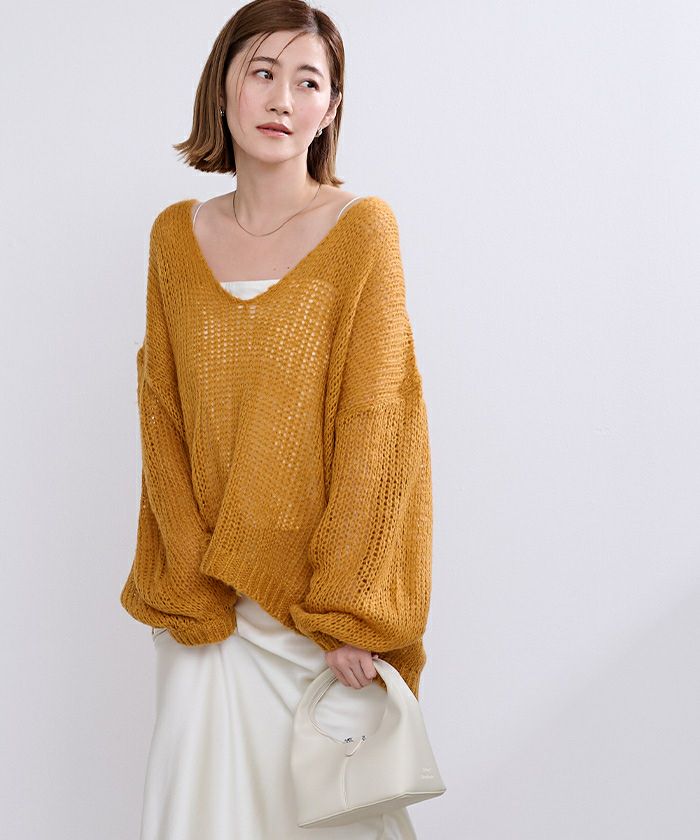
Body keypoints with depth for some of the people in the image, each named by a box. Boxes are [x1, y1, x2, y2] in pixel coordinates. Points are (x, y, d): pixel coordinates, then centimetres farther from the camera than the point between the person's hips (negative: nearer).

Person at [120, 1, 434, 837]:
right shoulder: (175, 235, 4)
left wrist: (348, 612, -14)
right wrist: (188, 578, -6)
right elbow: (161, 414, 4)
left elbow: (376, 423, -12)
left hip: (316, 589, -3)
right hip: (206, 603, 3)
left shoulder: (361, 227, -8)